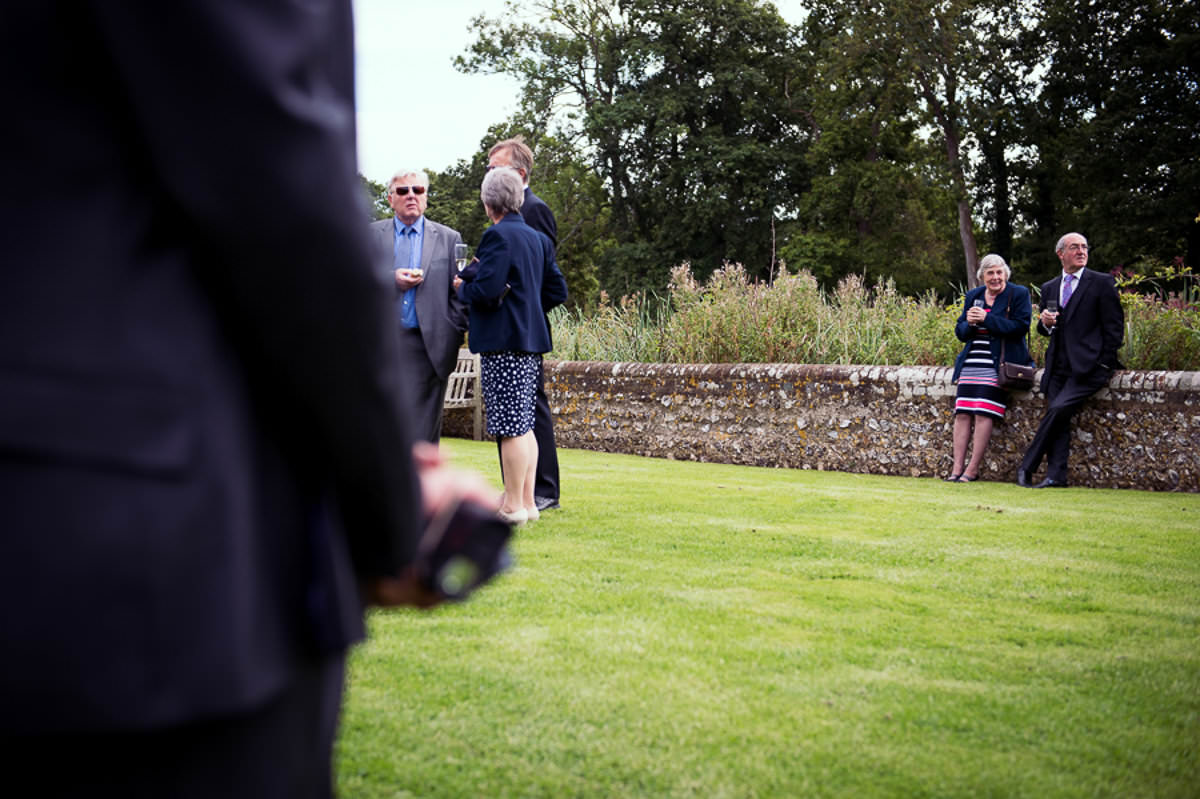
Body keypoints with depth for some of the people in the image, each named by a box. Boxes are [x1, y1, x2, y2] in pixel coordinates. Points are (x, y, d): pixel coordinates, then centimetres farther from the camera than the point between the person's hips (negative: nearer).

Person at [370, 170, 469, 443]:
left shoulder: (449, 238, 10)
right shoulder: (371, 235, 11)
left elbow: (459, 293, 9)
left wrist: (455, 336, -2)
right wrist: (391, 280, -10)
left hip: (428, 346, -1)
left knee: (422, 430, -3)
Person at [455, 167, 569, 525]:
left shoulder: (498, 236, -12)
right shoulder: (538, 239, 13)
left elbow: (486, 290, -20)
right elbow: (558, 291, 15)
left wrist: (462, 287, -1)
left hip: (503, 342, -9)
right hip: (531, 338, 9)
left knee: (510, 427, -4)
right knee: (523, 424, 13)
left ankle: (513, 505, 1)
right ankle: (527, 501, 17)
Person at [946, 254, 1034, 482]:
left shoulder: (1019, 294, 1)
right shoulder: (972, 296, 17)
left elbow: (1020, 327, -12)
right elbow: (960, 332, 17)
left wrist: (985, 319, -15)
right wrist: (969, 323, -7)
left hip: (998, 365, -5)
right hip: (971, 365, 5)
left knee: (983, 414, -14)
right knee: (962, 413, -5)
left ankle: (972, 469, -10)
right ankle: (957, 468, -5)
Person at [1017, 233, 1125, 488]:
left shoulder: (1102, 283, 2)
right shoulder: (1049, 288, 17)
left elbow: (1114, 327, -1)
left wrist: (1104, 366, -8)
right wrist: (1044, 323, -1)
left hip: (1088, 366, -5)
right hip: (1058, 368, 5)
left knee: (1059, 408, -21)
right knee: (1059, 418, -7)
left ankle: (1027, 466, -15)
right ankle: (1056, 476, -8)